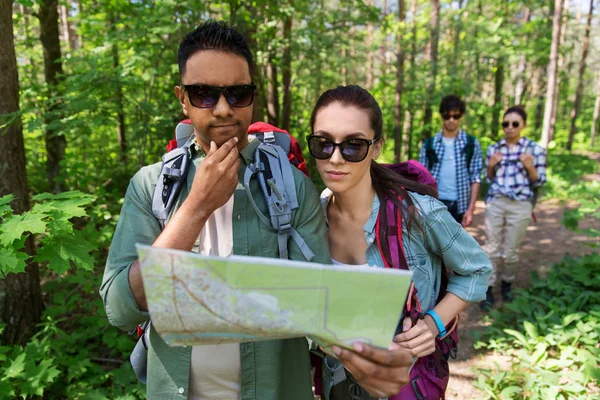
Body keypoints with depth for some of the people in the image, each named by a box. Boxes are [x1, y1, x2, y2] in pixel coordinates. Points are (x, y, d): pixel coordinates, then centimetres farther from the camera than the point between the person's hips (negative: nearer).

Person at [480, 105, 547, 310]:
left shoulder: (535, 149, -2)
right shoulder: (493, 148, 6)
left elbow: (539, 181, 1)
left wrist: (529, 167, -18)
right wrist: (491, 166, -7)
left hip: (520, 206, -2)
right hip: (494, 203, 2)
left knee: (510, 251, 7)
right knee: (492, 249, 5)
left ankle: (507, 283, 32)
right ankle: (489, 289, 15)